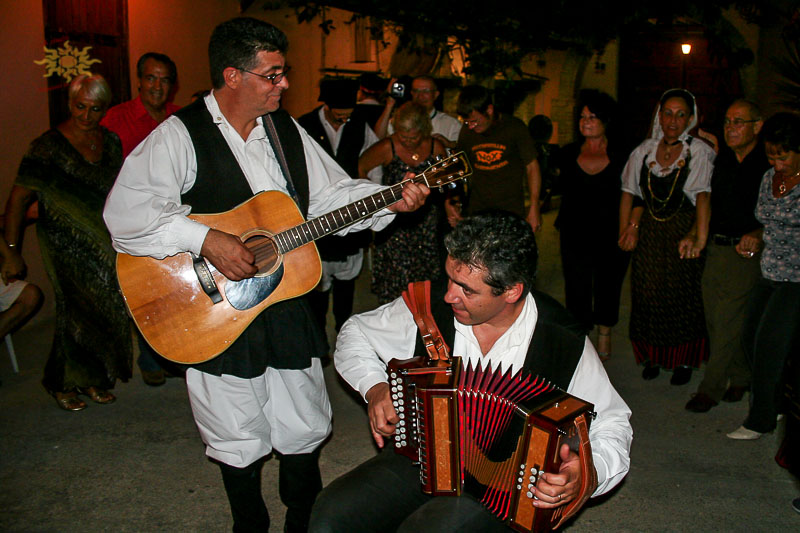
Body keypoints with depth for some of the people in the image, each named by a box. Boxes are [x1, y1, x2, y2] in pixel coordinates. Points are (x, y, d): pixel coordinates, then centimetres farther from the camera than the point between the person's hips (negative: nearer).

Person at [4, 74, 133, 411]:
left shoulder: (111, 142, 5)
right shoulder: (49, 147, -11)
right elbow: (19, 199, -10)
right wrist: (11, 252, -11)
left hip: (107, 244, 5)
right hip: (67, 246, -5)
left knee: (107, 310, 6)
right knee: (79, 311, -6)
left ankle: (91, 378, 24)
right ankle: (61, 382, 15)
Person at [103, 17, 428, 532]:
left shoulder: (286, 130, 7)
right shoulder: (181, 135, -12)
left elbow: (335, 194, 9)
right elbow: (125, 209, -21)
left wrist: (390, 201, -7)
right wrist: (206, 239, -28)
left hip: (287, 304, 5)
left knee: (304, 429, 15)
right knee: (241, 442, 11)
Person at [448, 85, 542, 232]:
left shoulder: (514, 127, -5)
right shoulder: (466, 132, 4)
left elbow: (532, 167, -1)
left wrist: (534, 208, -4)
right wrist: (449, 201, -5)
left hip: (511, 211, -2)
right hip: (475, 211, 3)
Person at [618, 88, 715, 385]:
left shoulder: (699, 153, -5)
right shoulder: (644, 151, 6)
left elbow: (703, 198, -17)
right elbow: (629, 194, 8)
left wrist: (698, 237, -29)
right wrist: (627, 230, -3)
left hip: (682, 231, -3)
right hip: (649, 233, 3)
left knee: (682, 295, 2)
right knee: (648, 294, 4)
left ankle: (684, 360, 20)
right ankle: (653, 356, 23)